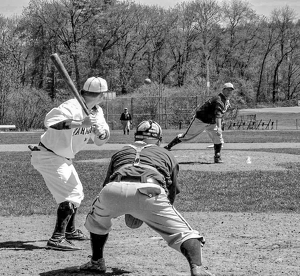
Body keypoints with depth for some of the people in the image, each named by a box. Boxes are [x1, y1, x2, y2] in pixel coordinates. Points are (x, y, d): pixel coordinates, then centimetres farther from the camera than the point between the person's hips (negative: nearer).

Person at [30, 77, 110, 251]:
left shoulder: (97, 112, 2)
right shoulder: (72, 107, -25)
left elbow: (100, 141, -2)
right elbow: (50, 121, -41)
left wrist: (101, 132, -26)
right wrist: (80, 123, -46)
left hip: (64, 159, 10)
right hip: (48, 156, -10)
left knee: (77, 193, 22)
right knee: (71, 194, -20)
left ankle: (70, 230, 42)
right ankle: (57, 239, -23)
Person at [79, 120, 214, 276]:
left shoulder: (120, 152, 38)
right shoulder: (167, 155, 34)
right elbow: (172, 195, 33)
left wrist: (128, 212, 49)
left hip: (113, 192, 2)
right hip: (149, 191, -2)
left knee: (97, 218, 35)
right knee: (184, 233, 4)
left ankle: (96, 262, 35)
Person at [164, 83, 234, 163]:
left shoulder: (226, 100, 3)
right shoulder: (218, 99, -28)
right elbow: (218, 114, -42)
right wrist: (219, 127, -54)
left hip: (211, 123, 8)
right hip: (200, 119, -8)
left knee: (218, 138, -8)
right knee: (187, 136, -1)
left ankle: (217, 157, 4)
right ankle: (168, 147, 12)